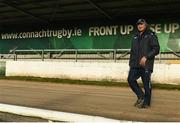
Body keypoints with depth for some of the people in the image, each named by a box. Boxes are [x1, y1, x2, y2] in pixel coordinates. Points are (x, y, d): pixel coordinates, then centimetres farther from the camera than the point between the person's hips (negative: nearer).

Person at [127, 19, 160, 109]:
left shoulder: (151, 35, 1)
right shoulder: (135, 37, 19)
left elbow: (156, 49, -8)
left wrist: (146, 57, -18)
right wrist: (131, 62, 15)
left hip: (146, 64, -5)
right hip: (135, 64, 6)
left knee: (146, 84, -1)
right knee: (131, 79, -6)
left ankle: (146, 103, 11)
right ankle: (141, 96, 11)